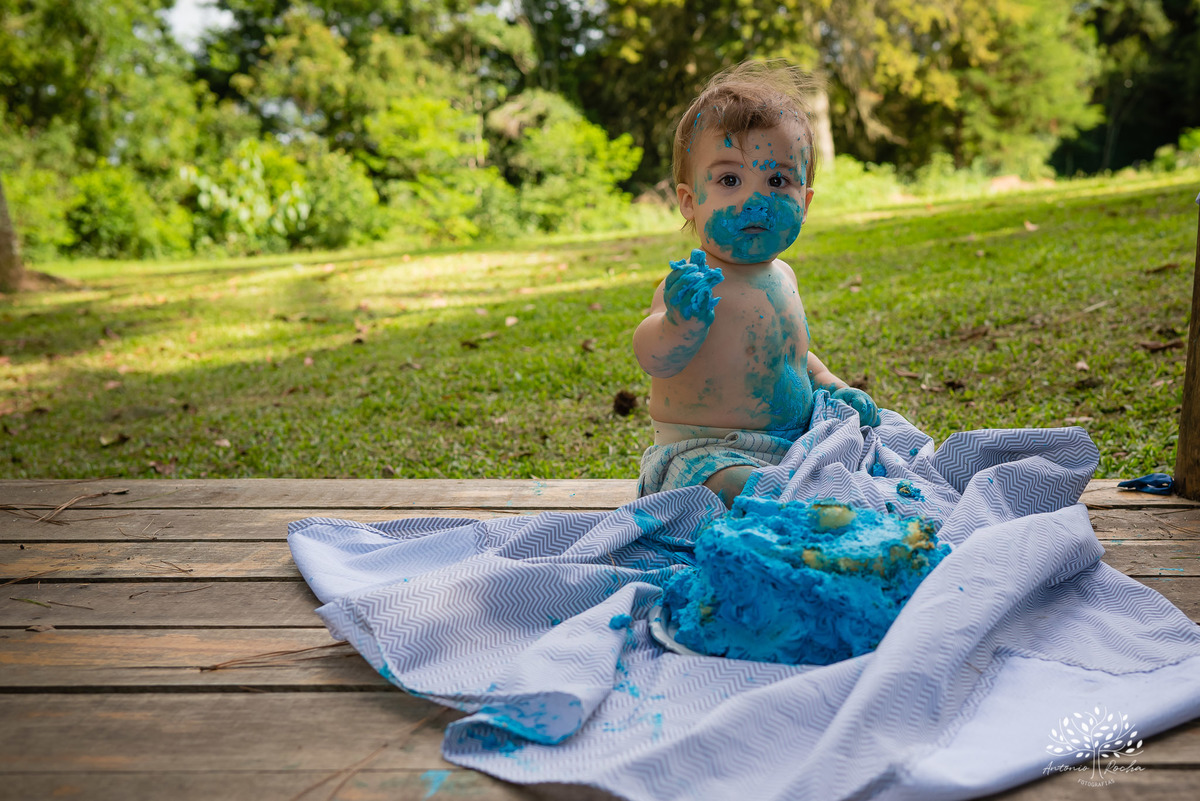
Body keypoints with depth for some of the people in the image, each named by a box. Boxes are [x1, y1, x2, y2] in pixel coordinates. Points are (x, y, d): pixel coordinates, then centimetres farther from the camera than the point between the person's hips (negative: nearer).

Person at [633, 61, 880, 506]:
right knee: (741, 488, -36)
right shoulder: (692, 284, -18)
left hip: (794, 443, 8)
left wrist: (830, 385, 9)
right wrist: (680, 322, -57)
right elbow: (655, 359, -37)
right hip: (705, 453, -8)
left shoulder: (781, 275, 9)